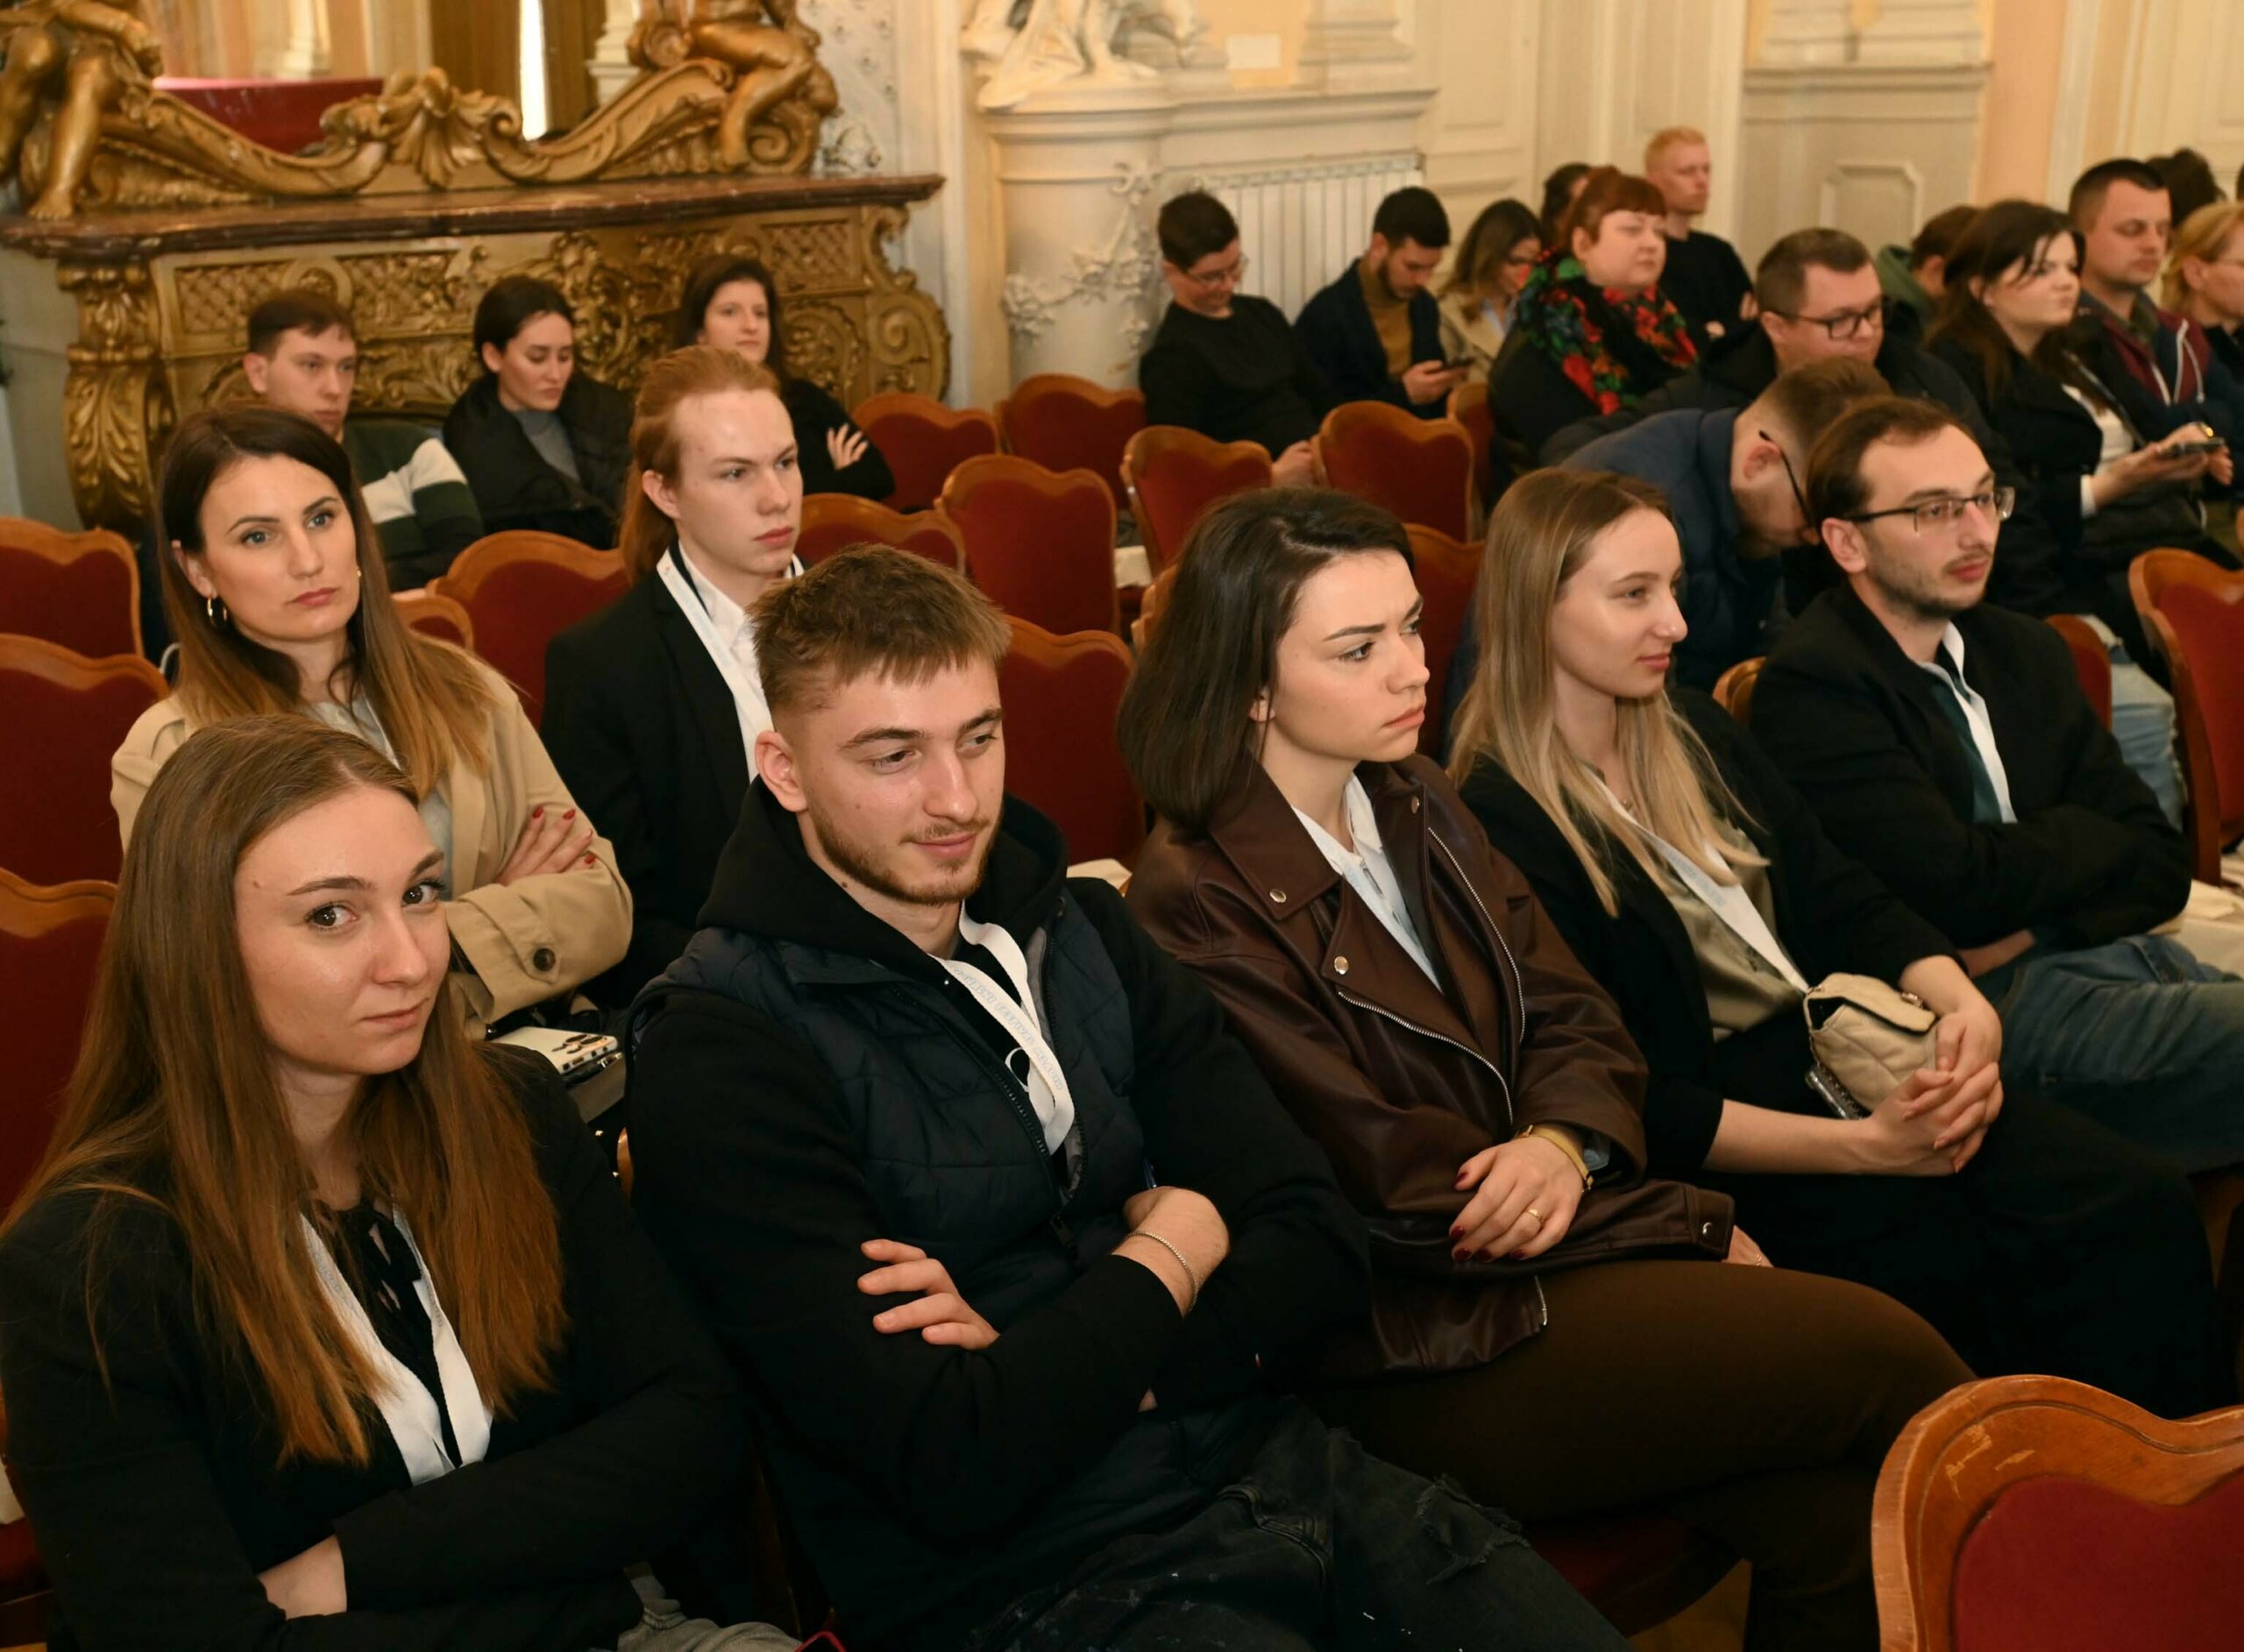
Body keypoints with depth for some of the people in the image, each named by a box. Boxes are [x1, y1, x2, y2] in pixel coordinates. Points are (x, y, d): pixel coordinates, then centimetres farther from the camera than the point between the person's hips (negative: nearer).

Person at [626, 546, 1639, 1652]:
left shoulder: (1079, 929, 9)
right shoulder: (717, 1056, -11)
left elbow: (1319, 1248, 4)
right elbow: (951, 1466, -19)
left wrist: (1056, 1367, -13)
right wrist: (1169, 1251, -4)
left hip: (1262, 1464, 5)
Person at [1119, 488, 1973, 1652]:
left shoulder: (1418, 810, 10)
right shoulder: (1196, 909, -15)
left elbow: (1574, 1021, 10)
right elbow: (1398, 1191, -15)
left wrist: (1566, 1142, -15)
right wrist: (1702, 1229, -9)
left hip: (1534, 1249, 7)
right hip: (1419, 1358, -7)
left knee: (1839, 1511, -16)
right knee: (1878, 1353, -15)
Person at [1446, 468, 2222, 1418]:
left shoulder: (1694, 732, 12)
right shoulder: (1498, 828, -13)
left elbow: (1843, 900, 12)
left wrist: (1961, 1002, -9)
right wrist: (1867, 1147, -19)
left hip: (1848, 1062, 7)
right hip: (1728, 1145, -7)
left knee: (2145, 1208, -14)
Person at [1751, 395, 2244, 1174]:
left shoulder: (2025, 650, 17)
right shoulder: (1807, 691, -9)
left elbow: (2160, 863, 13)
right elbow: (1964, 887, -16)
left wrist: (2025, 933, -7)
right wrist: (2088, 835, 4)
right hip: (1992, 1005, -8)